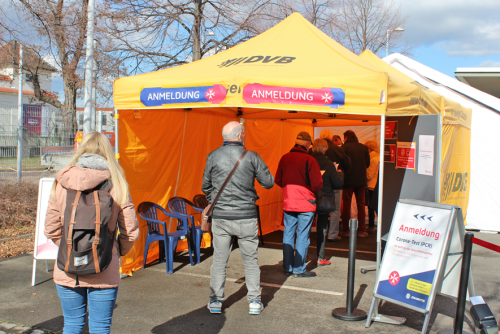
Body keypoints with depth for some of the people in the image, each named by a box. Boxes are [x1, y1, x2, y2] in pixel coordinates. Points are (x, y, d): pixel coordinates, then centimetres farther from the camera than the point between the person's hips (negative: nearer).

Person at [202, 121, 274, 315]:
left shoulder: (213, 157, -2)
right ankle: (254, 301, 16)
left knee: (219, 261, 11)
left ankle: (215, 301, 18)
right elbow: (268, 183, 0)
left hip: (220, 217, 1)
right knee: (250, 260, 11)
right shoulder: (251, 157, -6)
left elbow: (206, 186, 8)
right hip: (246, 217, -1)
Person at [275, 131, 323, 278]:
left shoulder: (284, 158, 1)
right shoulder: (309, 160, -14)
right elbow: (317, 184, -14)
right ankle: (298, 269, 9)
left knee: (288, 234, 13)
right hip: (306, 204, -5)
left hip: (288, 204, 5)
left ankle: (287, 267, 21)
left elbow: (278, 180, 8)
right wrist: (310, 189, 7)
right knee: (302, 236, 3)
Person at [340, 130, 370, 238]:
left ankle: (345, 230, 7)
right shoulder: (364, 147, 5)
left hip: (348, 180, -3)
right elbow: (368, 163, 10)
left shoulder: (345, 147, -7)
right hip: (361, 180, 3)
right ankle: (361, 230, 10)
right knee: (361, 204, 10)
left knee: (346, 204, 4)